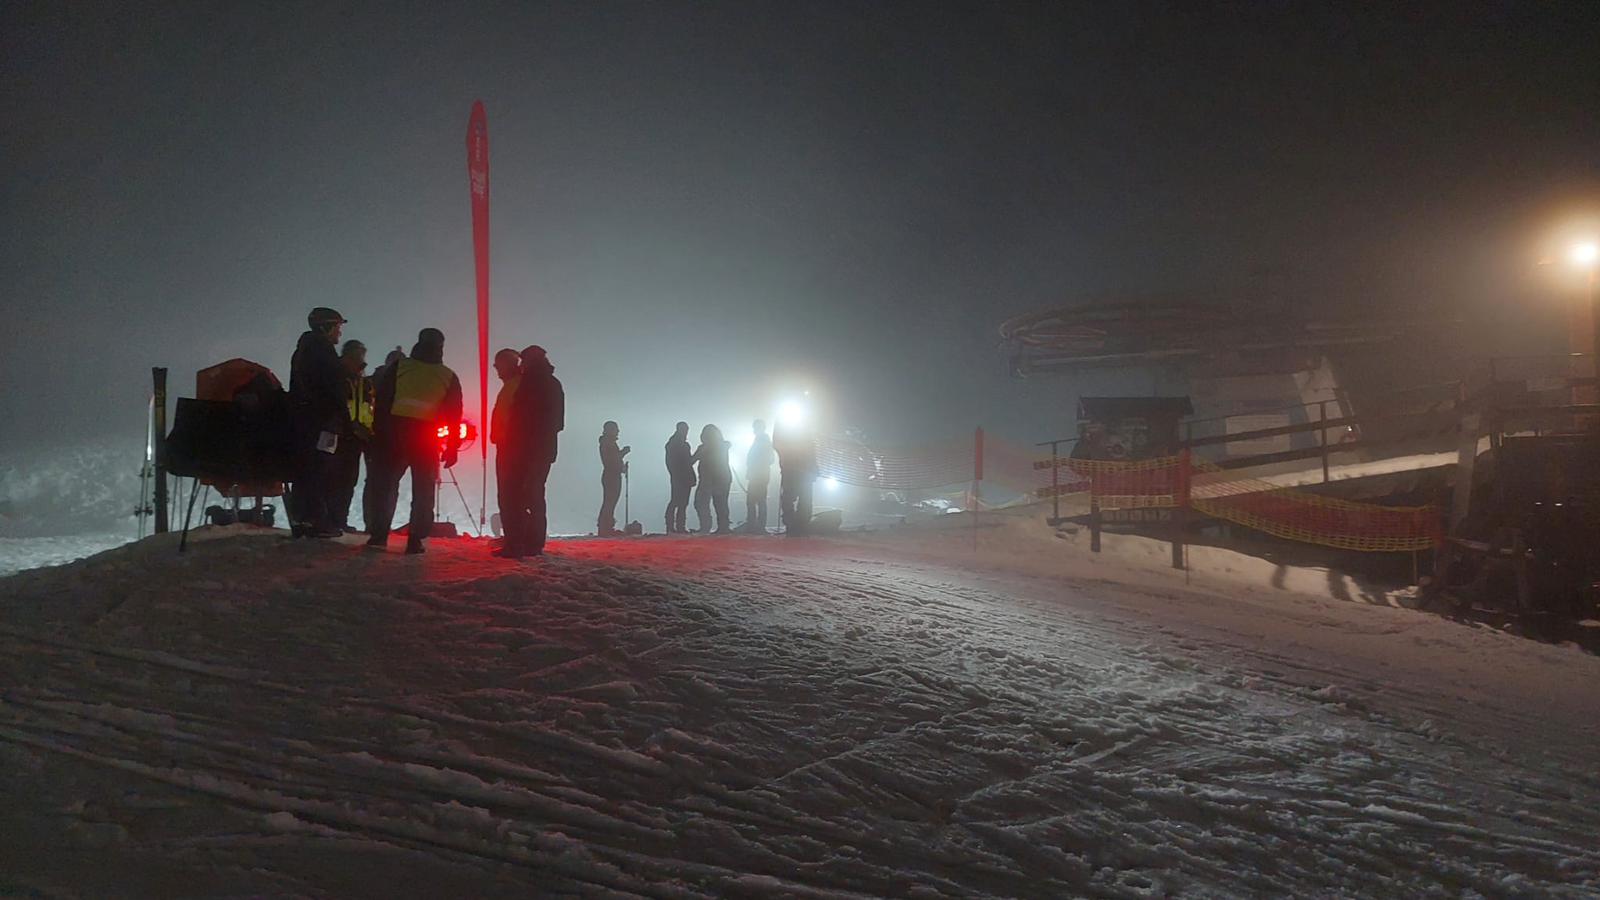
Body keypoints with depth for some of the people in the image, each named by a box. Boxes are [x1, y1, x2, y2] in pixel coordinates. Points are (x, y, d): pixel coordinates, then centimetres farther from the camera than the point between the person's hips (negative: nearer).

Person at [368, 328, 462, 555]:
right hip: (427, 440, 0)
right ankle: (415, 540, 2)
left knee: (387, 485, 9)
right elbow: (454, 416, 5)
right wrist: (452, 448, 8)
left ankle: (379, 535, 3)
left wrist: (379, 432, 4)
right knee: (422, 491, 6)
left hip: (395, 434, 0)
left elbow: (382, 402, 2)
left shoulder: (398, 367, 7)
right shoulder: (448, 377, 7)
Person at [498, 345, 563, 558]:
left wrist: (508, 442, -9)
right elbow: (558, 421, 18)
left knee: (515, 495, -7)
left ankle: (515, 545, -14)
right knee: (535, 495, 13)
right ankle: (535, 544, 10)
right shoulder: (554, 384, 16)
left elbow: (519, 414, -14)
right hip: (546, 448, 8)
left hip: (525, 447, -8)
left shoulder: (530, 381, -7)